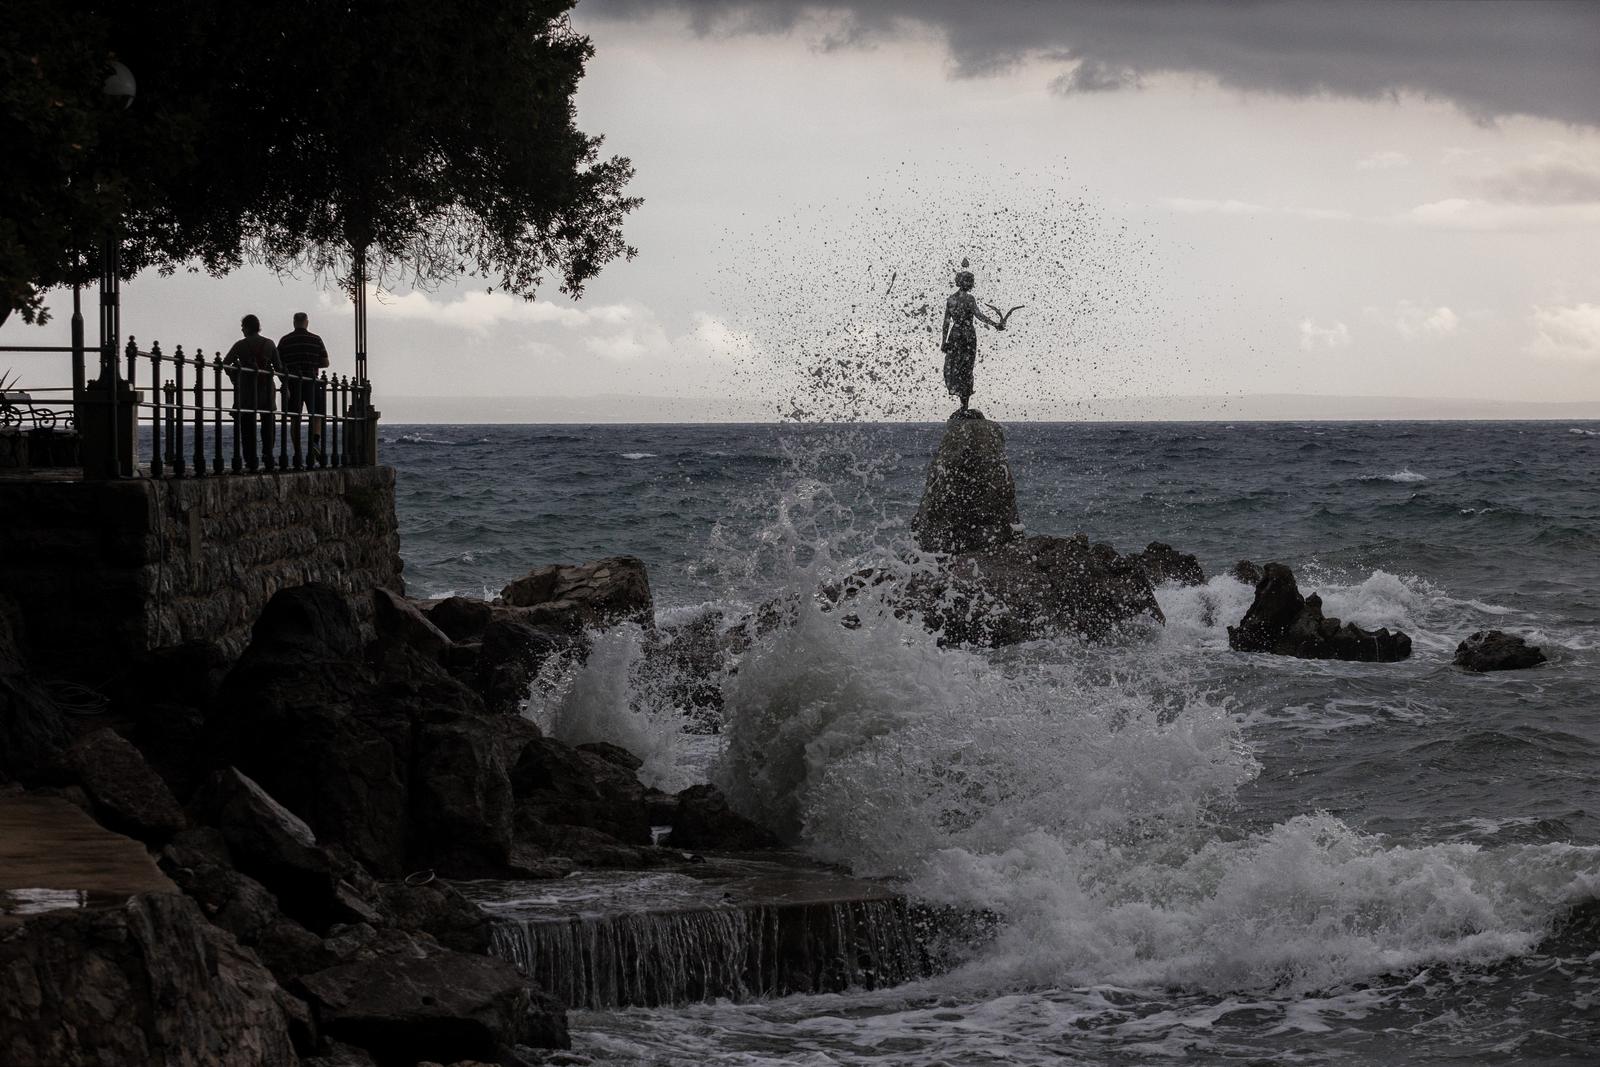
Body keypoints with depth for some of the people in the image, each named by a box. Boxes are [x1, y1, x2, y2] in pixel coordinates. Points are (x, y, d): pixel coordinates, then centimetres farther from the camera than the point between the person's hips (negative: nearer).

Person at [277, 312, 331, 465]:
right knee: (317, 415, 8)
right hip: (312, 383, -1)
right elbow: (325, 363, 3)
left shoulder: (285, 341, 3)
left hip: (292, 383, 1)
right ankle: (315, 442, -17)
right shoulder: (316, 340, 1)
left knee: (294, 419, 5)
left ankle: (297, 453, 1)